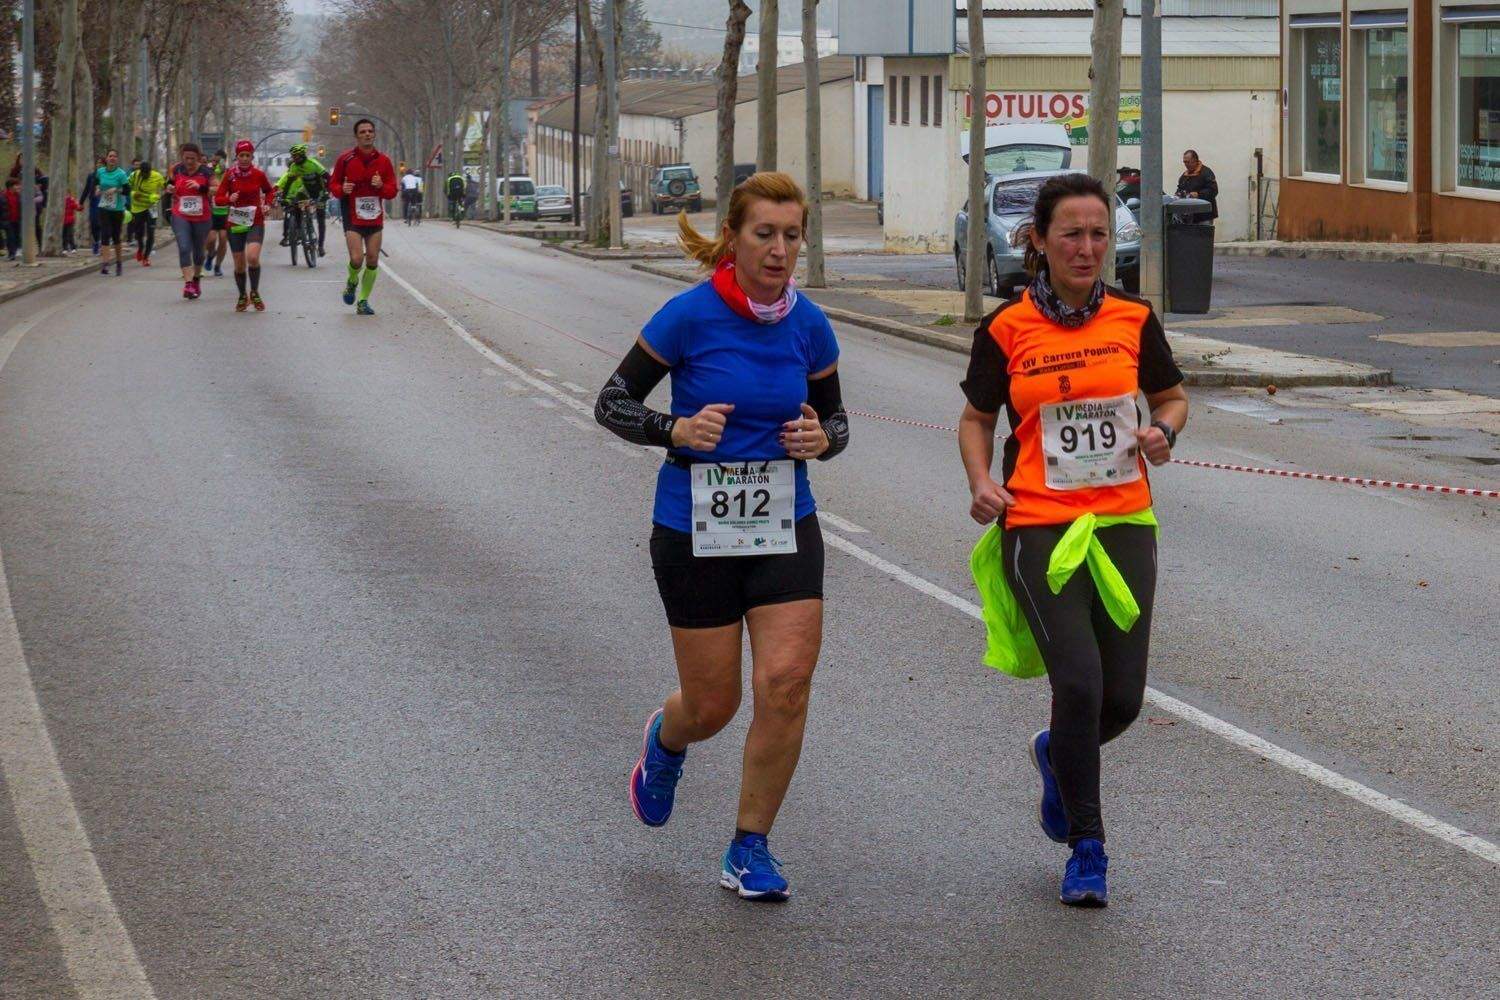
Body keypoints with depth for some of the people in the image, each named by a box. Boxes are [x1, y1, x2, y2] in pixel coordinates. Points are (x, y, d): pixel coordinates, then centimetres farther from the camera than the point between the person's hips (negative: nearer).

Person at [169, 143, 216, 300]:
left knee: (199, 250, 15)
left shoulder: (206, 171, -5)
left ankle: (196, 278, 38)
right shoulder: (177, 170, 3)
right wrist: (170, 189, -2)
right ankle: (188, 284, -20)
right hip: (181, 217, 0)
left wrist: (201, 187, -22)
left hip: (202, 217, 0)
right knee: (184, 249, -15)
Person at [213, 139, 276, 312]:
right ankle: (242, 297, 28)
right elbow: (217, 198, -4)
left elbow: (270, 191, 16)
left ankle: (255, 293, 1)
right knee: (239, 264, 5)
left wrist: (267, 204, -3)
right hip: (235, 223, 1)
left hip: (255, 222, -1)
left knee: (253, 257, -22)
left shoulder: (259, 174, -3)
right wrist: (229, 199, -24)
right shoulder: (230, 175, -4)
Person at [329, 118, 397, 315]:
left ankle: (363, 301, 15)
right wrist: (342, 189, -16)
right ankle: (352, 282, 19)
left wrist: (381, 186, -15)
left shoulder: (383, 160, 4)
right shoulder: (345, 159, -2)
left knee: (373, 260, 2)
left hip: (375, 217, 3)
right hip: (352, 217, -3)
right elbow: (334, 185, 7)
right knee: (356, 259, -15)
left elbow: (392, 192, 6)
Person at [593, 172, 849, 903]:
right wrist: (677, 431, -23)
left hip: (786, 528, 3)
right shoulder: (690, 315, -12)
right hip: (695, 532, -3)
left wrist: (821, 439, -10)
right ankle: (664, 739, 44)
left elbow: (834, 417, 13)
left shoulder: (809, 326, -1)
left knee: (786, 683, -12)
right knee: (713, 706, 4)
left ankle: (749, 850, 5)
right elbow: (612, 404, -6)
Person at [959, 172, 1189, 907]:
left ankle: (1056, 756, 39)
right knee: (1079, 683, -16)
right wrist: (981, 483, -7)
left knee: (1123, 698, 1)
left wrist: (1163, 433, -4)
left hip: (1124, 524, 3)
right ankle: (1087, 848, 2)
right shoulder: (1006, 331, -2)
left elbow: (1172, 397, 18)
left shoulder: (1133, 320, 4)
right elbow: (975, 417, 11)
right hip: (1037, 526, -3)